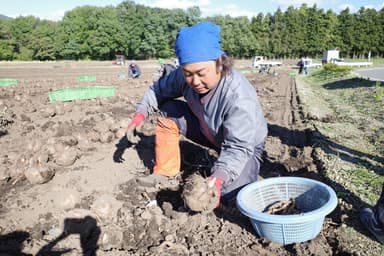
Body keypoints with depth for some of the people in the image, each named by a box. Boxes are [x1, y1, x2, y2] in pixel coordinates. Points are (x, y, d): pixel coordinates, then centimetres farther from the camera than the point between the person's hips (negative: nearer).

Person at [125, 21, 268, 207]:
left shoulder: (239, 96, -38)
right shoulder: (184, 76, -20)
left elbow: (238, 147, -37)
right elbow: (159, 89, -2)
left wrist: (218, 178, -51)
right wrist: (140, 113, -16)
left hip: (245, 144, -5)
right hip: (208, 131, 5)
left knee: (229, 194, -25)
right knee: (168, 112, -13)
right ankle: (164, 175, -1)